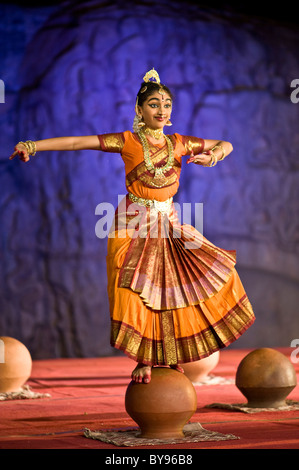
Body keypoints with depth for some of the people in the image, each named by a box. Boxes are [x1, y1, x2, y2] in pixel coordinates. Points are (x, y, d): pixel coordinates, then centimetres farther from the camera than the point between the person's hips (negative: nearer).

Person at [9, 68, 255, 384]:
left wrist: (212, 156, -10)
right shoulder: (128, 142, -5)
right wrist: (33, 146, -21)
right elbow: (78, 142, -13)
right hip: (134, 226, -4)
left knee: (174, 286, 0)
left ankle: (171, 355, 15)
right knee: (137, 288, -8)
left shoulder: (179, 144, 5)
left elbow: (226, 145, 14)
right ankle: (144, 359, 4)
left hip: (167, 225, 4)